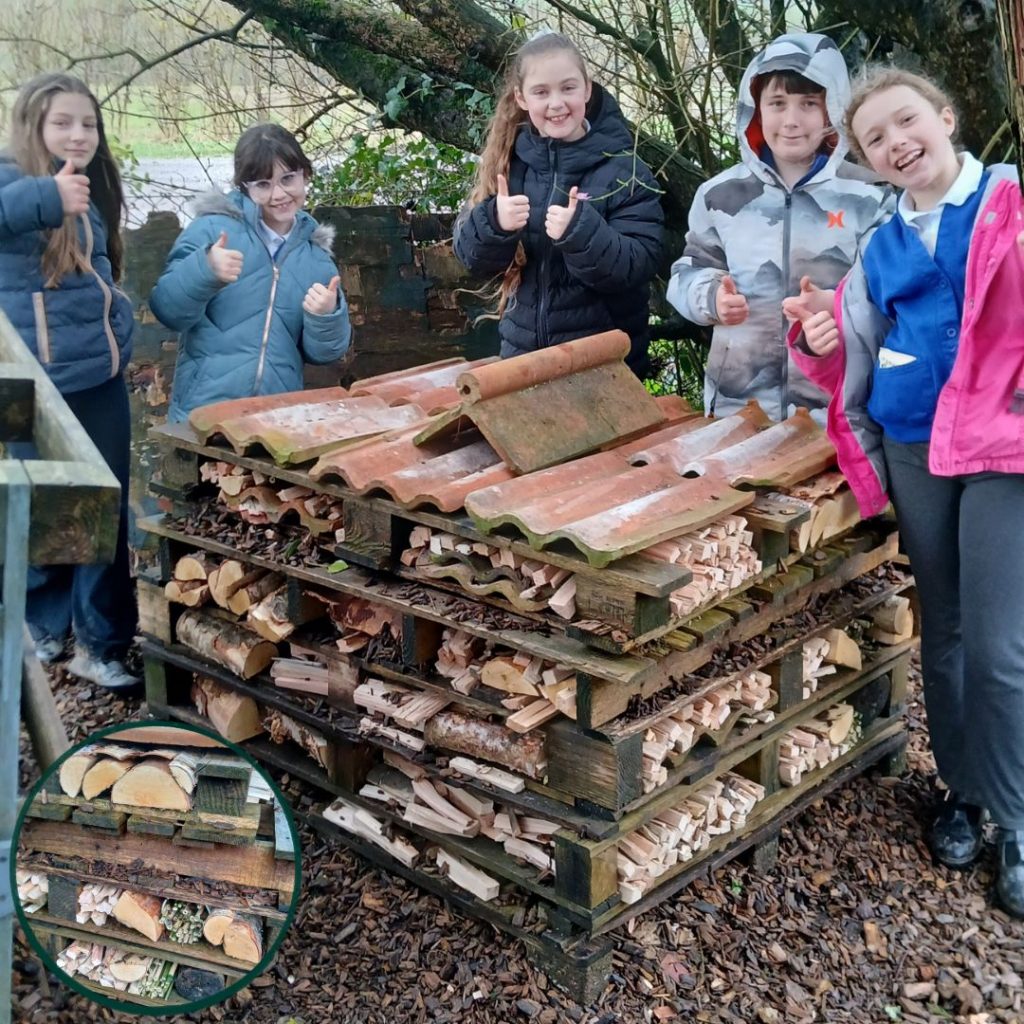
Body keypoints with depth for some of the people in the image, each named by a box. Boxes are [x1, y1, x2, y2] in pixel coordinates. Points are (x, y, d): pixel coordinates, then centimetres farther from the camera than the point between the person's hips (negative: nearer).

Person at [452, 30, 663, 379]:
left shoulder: (623, 169, -9)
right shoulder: (507, 162, 0)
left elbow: (639, 266, -16)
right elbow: (472, 256, -1)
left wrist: (580, 231, -31)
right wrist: (494, 223, -21)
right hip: (523, 351, 3)